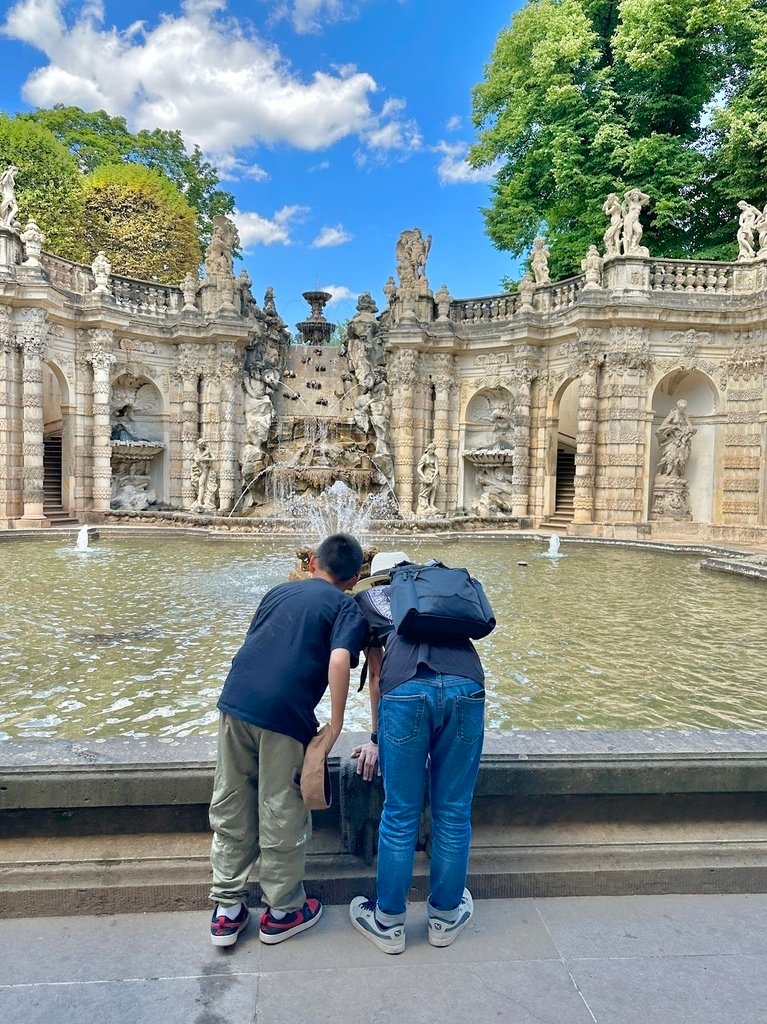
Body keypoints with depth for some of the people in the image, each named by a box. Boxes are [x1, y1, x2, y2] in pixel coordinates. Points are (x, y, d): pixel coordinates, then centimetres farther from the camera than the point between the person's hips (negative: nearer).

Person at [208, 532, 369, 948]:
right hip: (285, 713, -5)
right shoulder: (346, 607, 4)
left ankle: (226, 910, 31)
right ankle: (282, 912, 30)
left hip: (235, 699, 5)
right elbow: (339, 659, -14)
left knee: (230, 809, 18)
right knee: (282, 816, 12)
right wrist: (336, 723, -6)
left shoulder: (280, 591, 20)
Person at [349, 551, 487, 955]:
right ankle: (446, 917, 35)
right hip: (466, 685, 3)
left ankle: (388, 922, 31)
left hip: (407, 689, -2)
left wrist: (376, 738, 34)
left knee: (400, 814, 13)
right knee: (454, 811, 17)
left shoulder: (367, 599, 29)